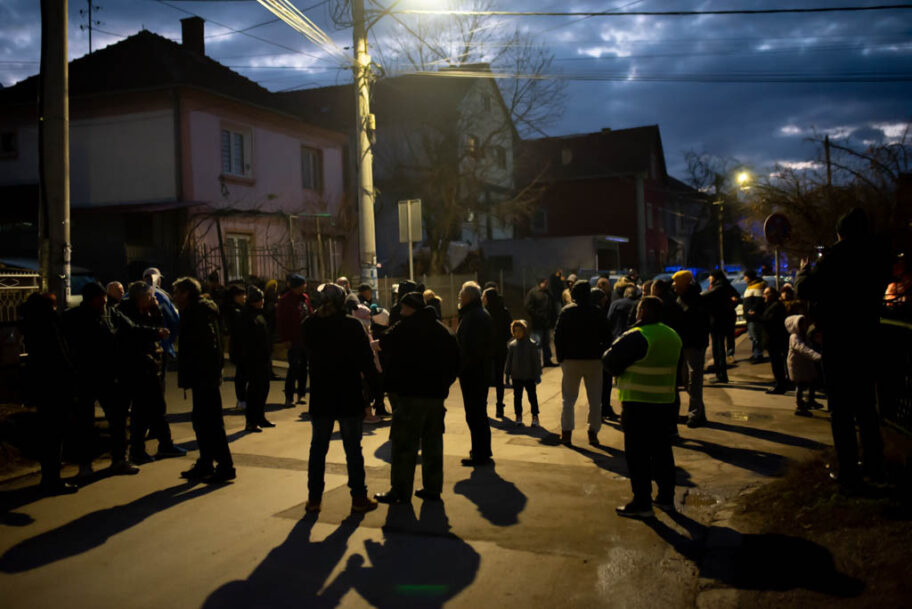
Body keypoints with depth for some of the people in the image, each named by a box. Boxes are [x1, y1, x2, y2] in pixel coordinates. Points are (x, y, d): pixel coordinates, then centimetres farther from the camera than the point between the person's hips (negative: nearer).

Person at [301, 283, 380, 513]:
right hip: (349, 397, -2)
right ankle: (359, 497, 12)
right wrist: (373, 383, 3)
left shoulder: (308, 326, -3)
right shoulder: (352, 325, -12)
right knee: (353, 448, 6)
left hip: (320, 399, 3)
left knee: (318, 447, 14)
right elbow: (365, 359, -10)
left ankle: (314, 498, 17)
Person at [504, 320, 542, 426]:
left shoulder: (531, 344, -5)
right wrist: (507, 373, 3)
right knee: (517, 396, 8)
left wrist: (537, 375, -5)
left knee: (532, 396, 3)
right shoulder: (512, 345, 2)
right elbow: (509, 360, 8)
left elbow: (536, 360, -3)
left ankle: (535, 416, 13)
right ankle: (518, 416, 19)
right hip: (516, 377, 2)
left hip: (529, 376, -2)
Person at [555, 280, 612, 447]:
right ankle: (593, 433, 7)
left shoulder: (566, 312, -3)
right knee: (595, 400, 9)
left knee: (569, 399, 8)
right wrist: (602, 355, 10)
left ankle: (566, 433, 7)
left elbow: (558, 336, -4)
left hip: (571, 360, 0)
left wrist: (561, 357, 3)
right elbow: (607, 337, 2)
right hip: (594, 360, 1)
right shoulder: (598, 313, 0)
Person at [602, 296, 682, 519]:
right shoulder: (673, 336, 9)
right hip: (666, 403, 8)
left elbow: (610, 361, -16)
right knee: (662, 451, 17)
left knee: (637, 454, 0)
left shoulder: (636, 337, -17)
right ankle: (666, 498, 25)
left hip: (639, 405, -8)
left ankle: (642, 504, 3)